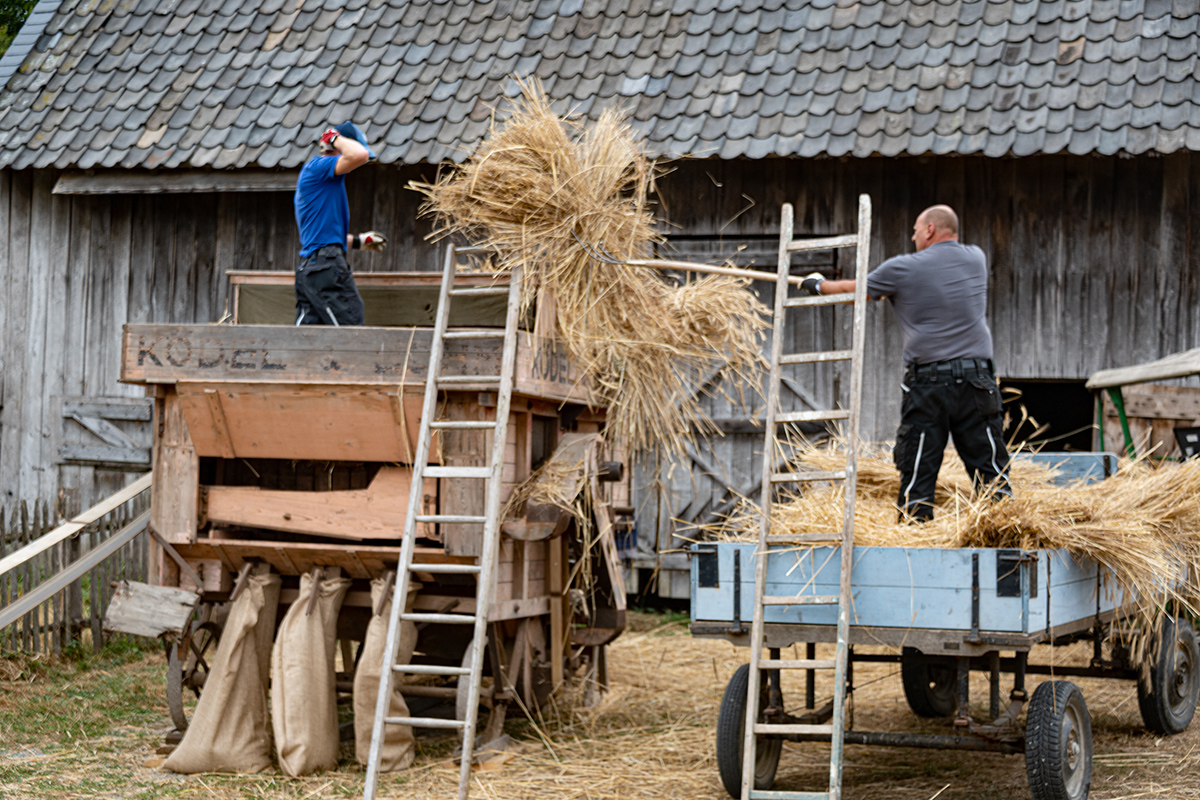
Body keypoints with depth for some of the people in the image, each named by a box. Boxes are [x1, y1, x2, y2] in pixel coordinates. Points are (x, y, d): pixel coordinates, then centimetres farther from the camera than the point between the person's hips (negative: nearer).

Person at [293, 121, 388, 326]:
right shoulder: (317, 167, -6)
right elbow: (359, 155, -23)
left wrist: (358, 241, 32)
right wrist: (335, 138, -4)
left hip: (306, 268, 10)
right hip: (326, 265, -10)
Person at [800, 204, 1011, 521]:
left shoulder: (904, 269, 0)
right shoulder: (976, 259, 10)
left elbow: (852, 291, 13)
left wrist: (817, 285, 33)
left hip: (927, 383, -2)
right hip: (975, 381, 2)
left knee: (916, 471, 3)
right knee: (990, 469, 1)